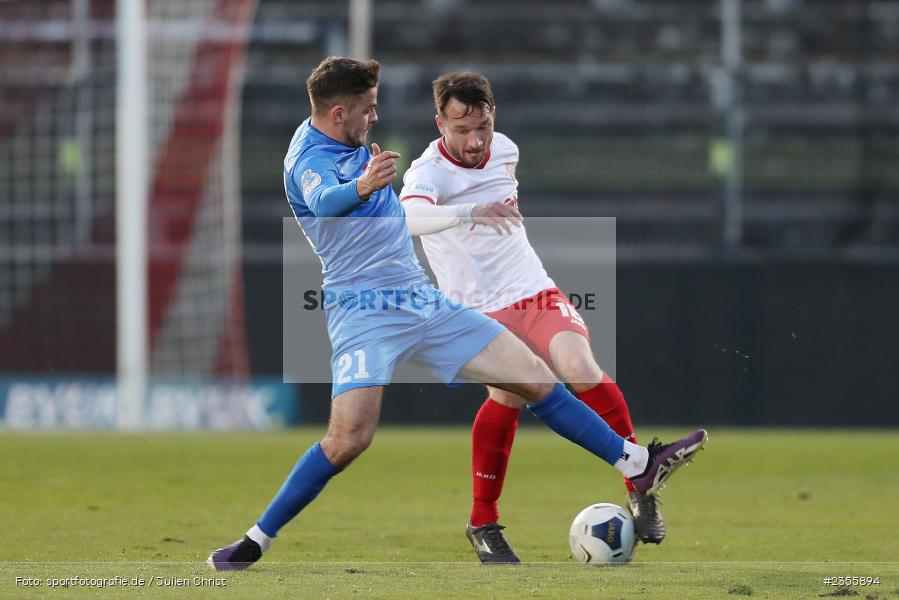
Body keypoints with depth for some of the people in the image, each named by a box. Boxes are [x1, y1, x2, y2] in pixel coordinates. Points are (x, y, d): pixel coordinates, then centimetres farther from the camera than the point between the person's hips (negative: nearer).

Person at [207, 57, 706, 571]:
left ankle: (638, 466, 14)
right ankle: (255, 542, -11)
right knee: (350, 439, -24)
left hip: (424, 302, 8)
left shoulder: (353, 143, 10)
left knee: (536, 378, 5)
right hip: (366, 312, -8)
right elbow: (324, 200, -44)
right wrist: (360, 187, -62)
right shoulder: (309, 159, -18)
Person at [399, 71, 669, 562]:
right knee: (508, 394, -25)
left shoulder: (504, 150, 5)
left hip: (537, 295, 4)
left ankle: (640, 488, -8)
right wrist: (470, 213, -53)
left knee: (581, 371, -21)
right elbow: (408, 216, -39)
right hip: (481, 312, -4)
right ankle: (483, 522, -7)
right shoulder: (430, 171, -15)